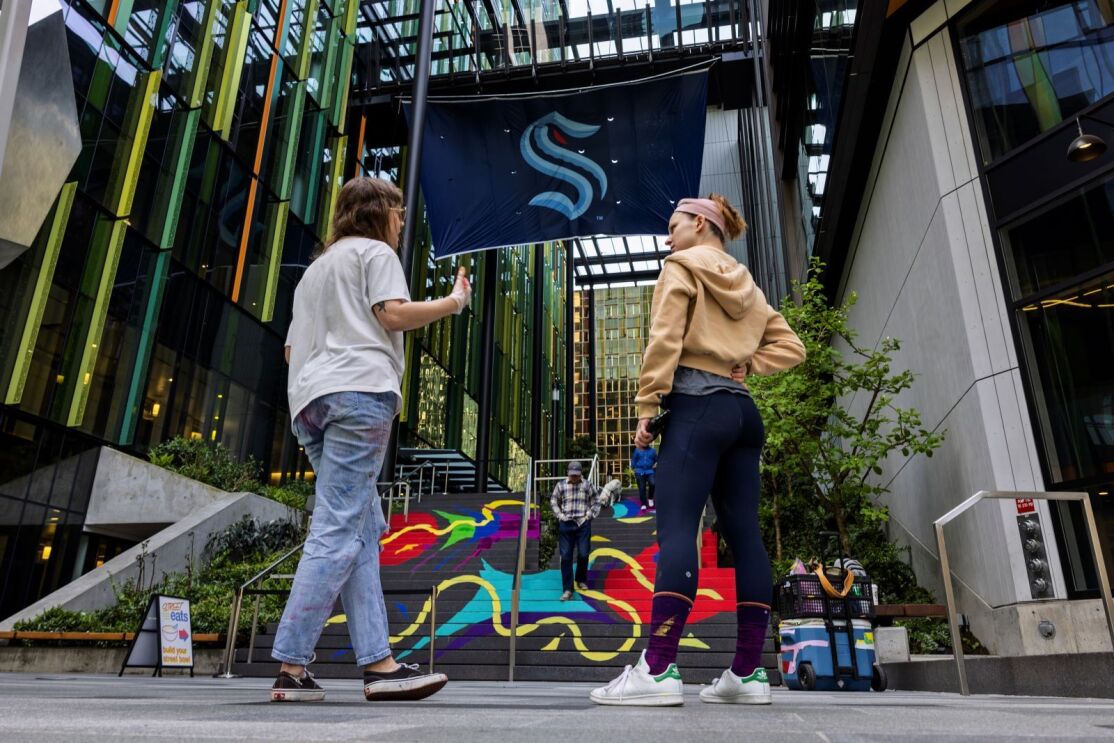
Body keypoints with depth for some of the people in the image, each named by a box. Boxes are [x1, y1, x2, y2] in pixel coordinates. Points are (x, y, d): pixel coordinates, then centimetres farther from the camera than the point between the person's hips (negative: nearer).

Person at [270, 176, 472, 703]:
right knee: (338, 532, -11)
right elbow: (394, 313, -8)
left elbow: (291, 348, 27)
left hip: (310, 399, 9)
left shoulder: (316, 268, 32)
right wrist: (454, 302, 3)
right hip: (358, 391, -9)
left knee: (364, 529, 4)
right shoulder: (374, 251, 8)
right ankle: (291, 669, -12)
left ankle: (378, 662, 0)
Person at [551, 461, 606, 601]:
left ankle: (581, 580, 30)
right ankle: (567, 589, 1)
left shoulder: (588, 486, 3)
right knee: (566, 556, -3)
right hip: (565, 524, 0)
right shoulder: (561, 485, 4)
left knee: (583, 554, 2)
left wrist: (591, 513, 5)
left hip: (583, 524, 0)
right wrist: (559, 515, 4)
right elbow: (553, 501, 14)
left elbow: (597, 500, 14)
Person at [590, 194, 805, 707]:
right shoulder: (747, 286, 25)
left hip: (696, 405, -7)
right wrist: (747, 364, 9)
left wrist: (647, 403, -10)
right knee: (743, 534, 2)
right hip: (742, 410, 8)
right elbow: (790, 346, 20)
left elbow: (664, 338, -9)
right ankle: (748, 673, 5)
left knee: (676, 528, -16)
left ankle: (658, 669, -23)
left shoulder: (682, 266, 5)